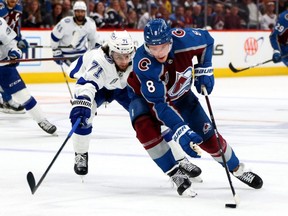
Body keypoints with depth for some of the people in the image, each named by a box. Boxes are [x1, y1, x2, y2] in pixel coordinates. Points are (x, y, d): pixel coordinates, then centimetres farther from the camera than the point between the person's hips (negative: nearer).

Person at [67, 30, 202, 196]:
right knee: (82, 115, -27)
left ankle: (179, 160, 1)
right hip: (97, 84, -3)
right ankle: (81, 156, -1)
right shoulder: (100, 60, -43)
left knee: (154, 118, -8)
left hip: (124, 86, 3)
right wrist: (82, 103, -71)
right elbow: (88, 84, -55)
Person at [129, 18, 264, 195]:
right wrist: (180, 131, -53)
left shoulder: (183, 39, -33)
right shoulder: (143, 64, -42)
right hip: (145, 94, -2)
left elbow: (207, 39, -7)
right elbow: (159, 103, -45)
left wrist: (204, 71, -12)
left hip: (180, 94, 3)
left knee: (206, 135, 2)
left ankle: (238, 169, 25)